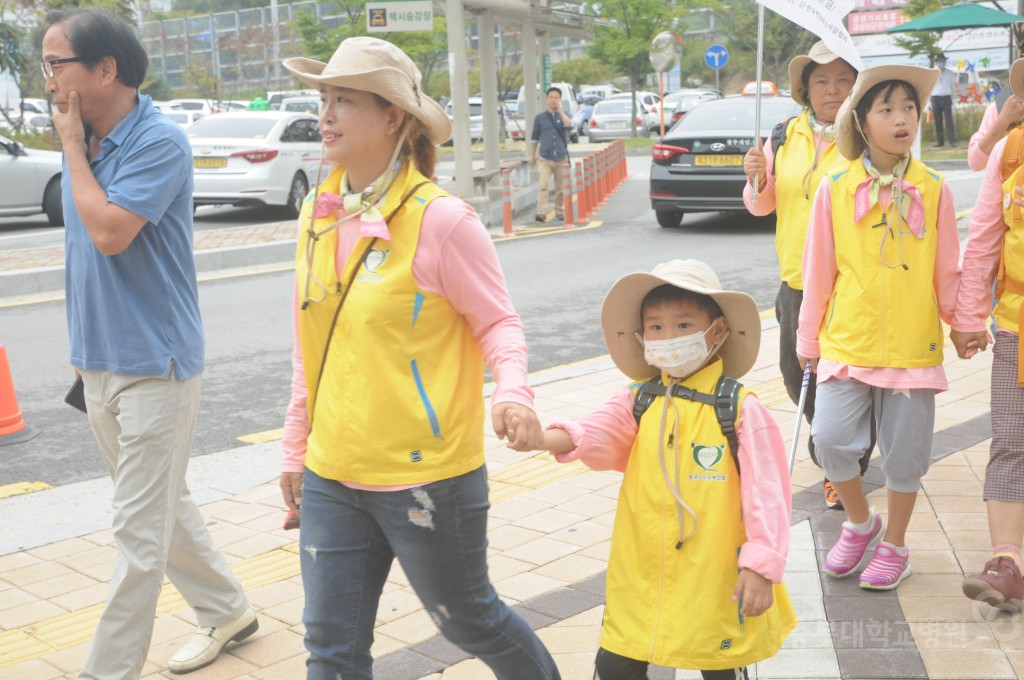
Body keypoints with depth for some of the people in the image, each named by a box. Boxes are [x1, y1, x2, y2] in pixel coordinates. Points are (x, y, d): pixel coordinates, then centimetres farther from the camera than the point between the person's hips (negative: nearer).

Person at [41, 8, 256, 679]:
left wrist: (72, 144, -14)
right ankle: (226, 611, 36)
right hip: (99, 361, 9)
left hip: (154, 363, -9)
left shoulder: (159, 141, -16)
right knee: (164, 504, 19)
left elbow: (109, 231, -26)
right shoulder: (85, 139, 7)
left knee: (141, 528, -1)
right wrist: (84, 345, 15)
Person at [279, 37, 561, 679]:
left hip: (427, 475, -5)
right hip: (333, 476, 6)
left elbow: (499, 324, -8)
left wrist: (513, 391, -28)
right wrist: (297, 448, 17)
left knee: (467, 617, 16)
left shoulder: (440, 218, -15)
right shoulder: (318, 214, 4)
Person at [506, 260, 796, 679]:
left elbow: (766, 492, -12)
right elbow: (599, 434, -16)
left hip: (716, 578, -3)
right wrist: (551, 438, -37)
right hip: (641, 573, 3)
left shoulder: (740, 409, -11)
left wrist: (762, 565, -18)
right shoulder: (637, 401, 0)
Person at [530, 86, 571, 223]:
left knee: (560, 187, 7)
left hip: (561, 158, 1)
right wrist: (532, 155, 8)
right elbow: (534, 138, 11)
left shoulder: (563, 115, 6)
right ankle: (541, 212, -19)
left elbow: (569, 125, -18)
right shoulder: (540, 117, 5)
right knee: (544, 186, -14)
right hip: (545, 159, -1)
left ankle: (559, 211, 19)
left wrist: (560, 110, -16)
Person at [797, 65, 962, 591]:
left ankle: (894, 543, 30)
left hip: (913, 345, 1)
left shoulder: (934, 189, 0)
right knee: (831, 438, -9)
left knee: (904, 450, 8)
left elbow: (946, 273, 7)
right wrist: (808, 337, 7)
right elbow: (818, 271, 4)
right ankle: (858, 521, 21)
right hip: (846, 342, 0)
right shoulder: (834, 187, -1)